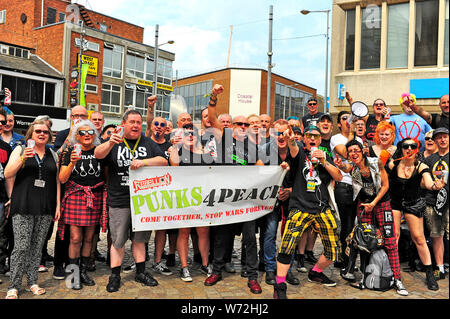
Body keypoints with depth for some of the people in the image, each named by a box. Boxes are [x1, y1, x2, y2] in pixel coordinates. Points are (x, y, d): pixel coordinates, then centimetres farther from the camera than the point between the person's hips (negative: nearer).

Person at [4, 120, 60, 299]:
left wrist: (58, 205, 8)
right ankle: (14, 286, 5)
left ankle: (32, 282, 17)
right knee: (21, 246, -6)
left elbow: (57, 181, 15)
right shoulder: (20, 150, 6)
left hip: (45, 209, 3)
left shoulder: (53, 155, 14)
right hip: (23, 207, -3)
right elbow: (7, 174, -2)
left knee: (37, 246, 6)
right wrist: (22, 159, -17)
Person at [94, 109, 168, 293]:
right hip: (119, 200, -2)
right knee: (118, 240, 3)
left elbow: (163, 161, 0)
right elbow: (98, 154, -12)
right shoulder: (115, 142, 6)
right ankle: (115, 276, 14)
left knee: (140, 238, 12)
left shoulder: (147, 143, 10)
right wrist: (110, 143, -31)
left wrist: (144, 162, -16)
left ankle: (141, 272, 23)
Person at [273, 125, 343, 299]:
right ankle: (279, 287, -9)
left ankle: (315, 273, 35)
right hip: (300, 207, -4)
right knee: (288, 245, -22)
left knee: (334, 249, 8)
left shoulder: (325, 156, 18)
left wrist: (324, 162, -7)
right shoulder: (300, 153, 7)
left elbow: (339, 177, 7)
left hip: (322, 208, 5)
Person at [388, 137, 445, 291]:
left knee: (419, 238, 0)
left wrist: (435, 186, -51)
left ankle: (430, 274, 11)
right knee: (393, 235, -2)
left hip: (413, 203, 0)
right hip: (394, 202, 1)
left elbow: (428, 183, -30)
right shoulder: (393, 164, -11)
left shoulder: (421, 166, -13)